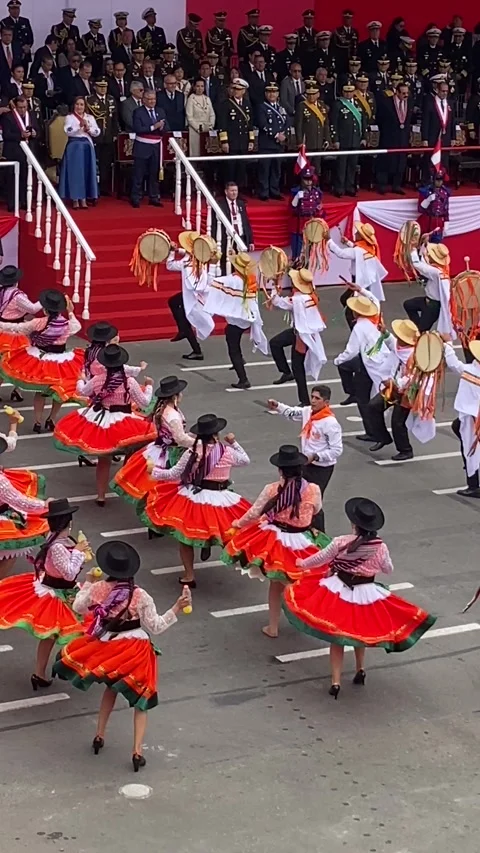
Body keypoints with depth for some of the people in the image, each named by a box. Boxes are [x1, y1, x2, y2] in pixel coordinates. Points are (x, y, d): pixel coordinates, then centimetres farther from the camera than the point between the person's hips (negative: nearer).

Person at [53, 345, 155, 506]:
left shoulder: (97, 379, -9)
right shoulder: (130, 382, -15)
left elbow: (82, 392, 12)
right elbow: (144, 403, -6)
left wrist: (81, 380, 34)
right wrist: (149, 386, 11)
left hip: (99, 422, 3)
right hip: (123, 424, -3)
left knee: (104, 460, 14)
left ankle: (101, 496, 19)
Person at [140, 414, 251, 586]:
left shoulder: (193, 452, -12)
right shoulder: (228, 451, -5)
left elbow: (174, 474, -6)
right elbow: (245, 460, 15)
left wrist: (155, 472, 9)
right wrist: (234, 442, 24)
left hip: (193, 497, -1)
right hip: (220, 500, 1)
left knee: (186, 537, 13)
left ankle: (189, 575, 17)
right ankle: (208, 543, 6)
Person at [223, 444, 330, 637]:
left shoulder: (271, 489, -15)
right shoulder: (313, 490, -12)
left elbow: (253, 514, -5)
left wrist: (237, 524, 14)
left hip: (275, 541, 0)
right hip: (302, 544, 0)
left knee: (276, 584, 19)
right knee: (300, 583, 25)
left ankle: (273, 627, 29)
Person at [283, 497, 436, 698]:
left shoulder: (341, 542, -17)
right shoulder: (381, 548, -11)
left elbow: (320, 558, -3)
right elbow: (389, 570, 6)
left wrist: (302, 563, 16)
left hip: (338, 592, -2)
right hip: (367, 596, 2)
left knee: (337, 637, 10)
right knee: (360, 631, 30)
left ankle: (336, 681, 7)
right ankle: (360, 668, 33)